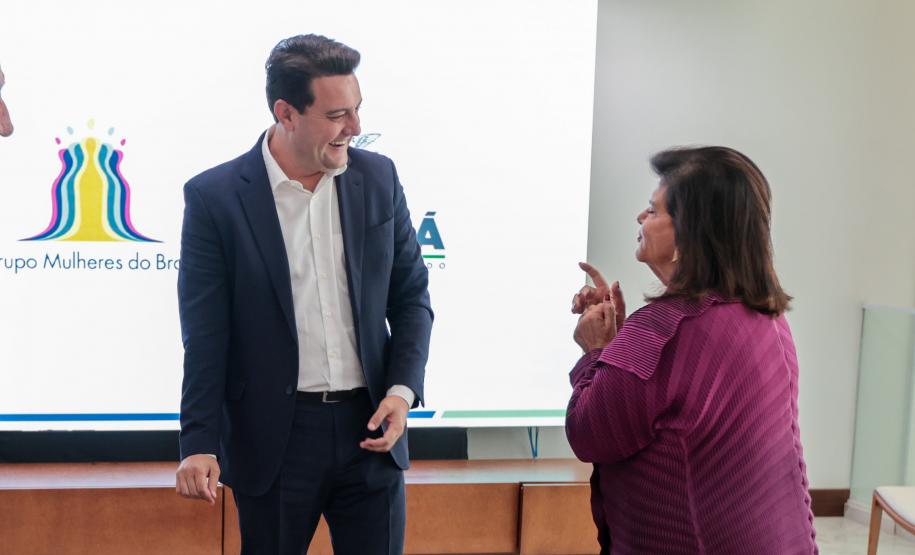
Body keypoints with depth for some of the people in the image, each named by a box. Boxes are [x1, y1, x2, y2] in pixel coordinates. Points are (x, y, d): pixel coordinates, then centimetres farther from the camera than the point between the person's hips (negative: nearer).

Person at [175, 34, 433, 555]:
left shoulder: (378, 177, 0)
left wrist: (403, 389, -5)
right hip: (273, 435, -2)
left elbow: (411, 294, 7)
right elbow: (206, 335, -7)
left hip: (369, 425, 3)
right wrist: (199, 442, -10)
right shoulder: (215, 197, -8)